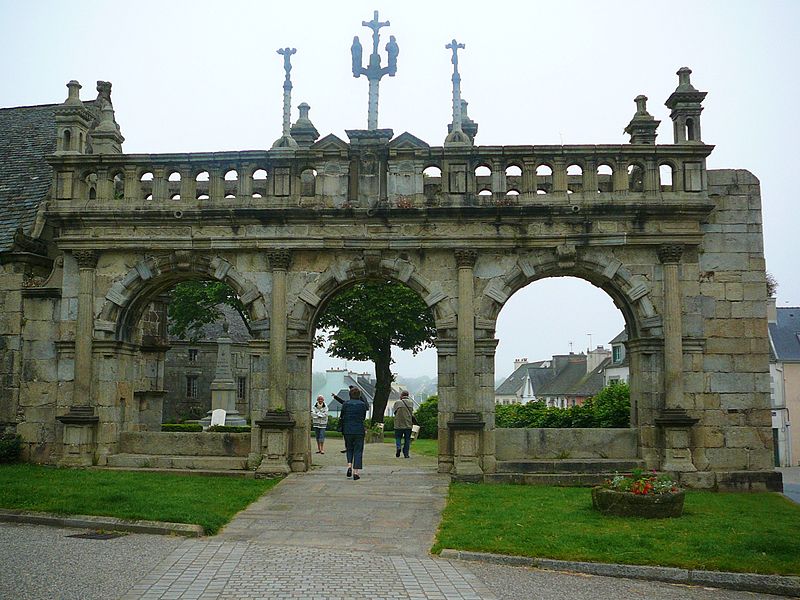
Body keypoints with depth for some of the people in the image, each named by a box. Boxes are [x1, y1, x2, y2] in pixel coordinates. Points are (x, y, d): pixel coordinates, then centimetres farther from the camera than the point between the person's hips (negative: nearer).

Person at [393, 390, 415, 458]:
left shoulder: (397, 403, -2)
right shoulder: (410, 403, 4)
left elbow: (395, 412, 2)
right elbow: (412, 413, 4)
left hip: (399, 424, -1)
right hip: (408, 424, 2)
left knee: (398, 437, 13)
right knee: (407, 439, 9)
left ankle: (398, 447, -13)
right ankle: (406, 454, 6)